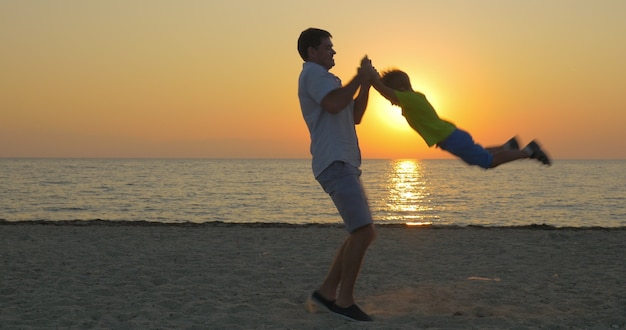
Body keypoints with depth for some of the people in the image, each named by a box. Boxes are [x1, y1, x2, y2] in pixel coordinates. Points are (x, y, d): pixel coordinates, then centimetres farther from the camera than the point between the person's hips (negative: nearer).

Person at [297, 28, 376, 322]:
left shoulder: (324, 78, 28)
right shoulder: (313, 72, -3)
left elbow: (355, 116, 25)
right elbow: (333, 105, -22)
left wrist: (366, 84, 14)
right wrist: (359, 76, -9)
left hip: (345, 165, 11)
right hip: (335, 164, -11)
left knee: (361, 234, 10)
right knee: (364, 232, -17)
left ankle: (326, 292, 12)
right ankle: (344, 301, -11)